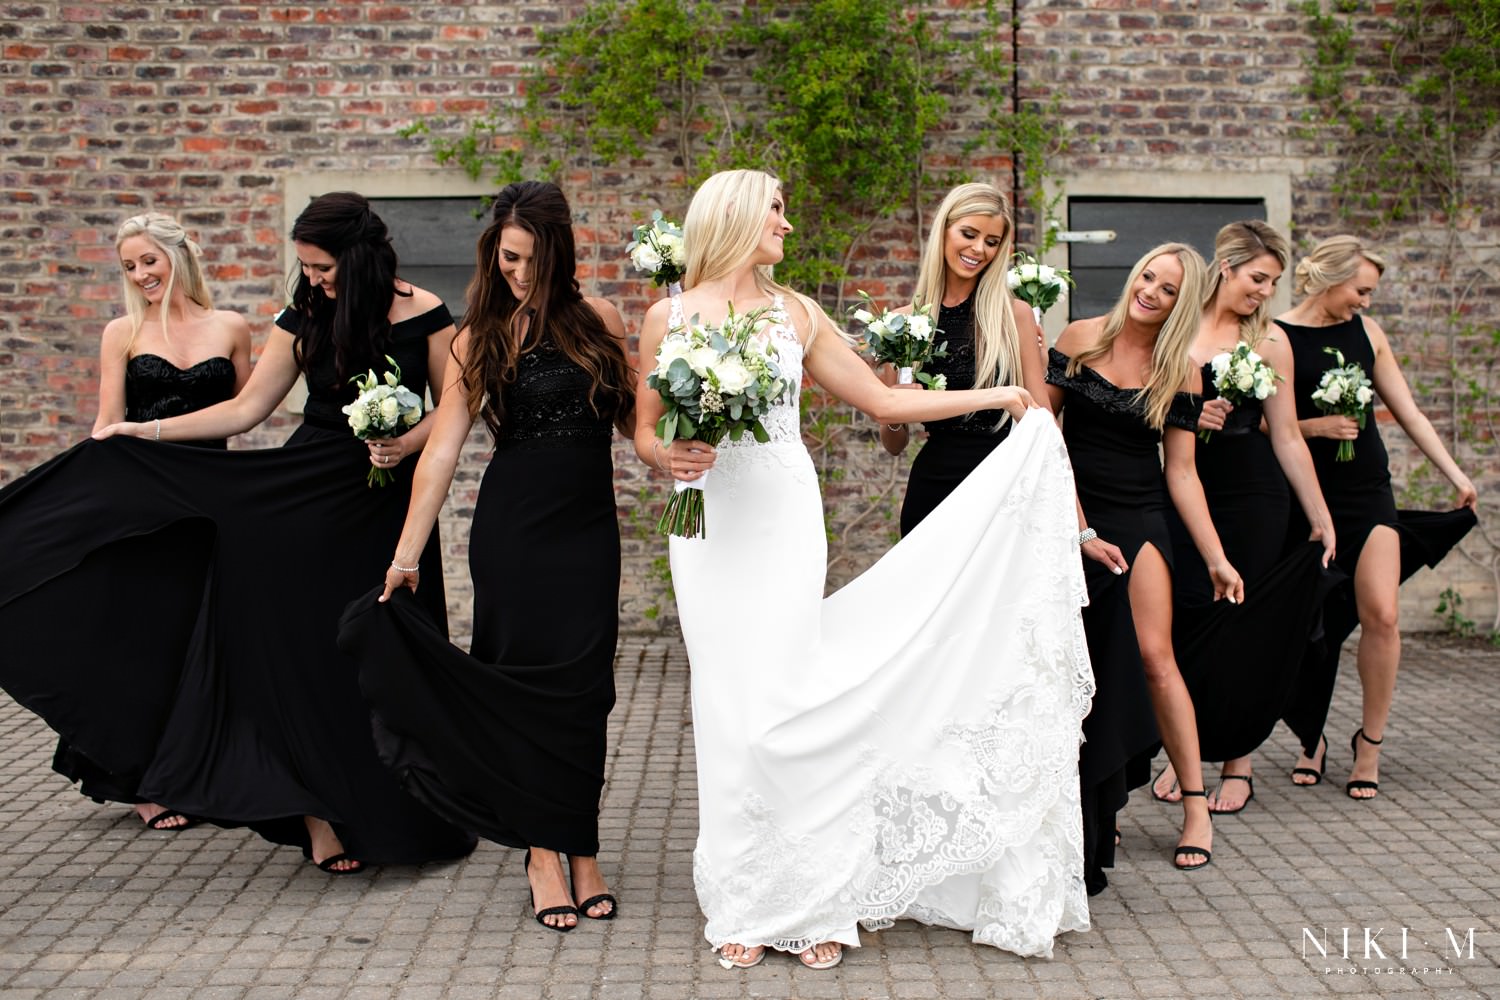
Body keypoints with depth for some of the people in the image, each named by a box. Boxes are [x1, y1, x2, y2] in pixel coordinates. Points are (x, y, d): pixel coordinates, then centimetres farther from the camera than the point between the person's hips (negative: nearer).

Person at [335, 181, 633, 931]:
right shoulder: (482, 339, 0)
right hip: (512, 526, -2)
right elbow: (441, 450, -4)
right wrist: (406, 553, -6)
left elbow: (631, 416, 12)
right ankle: (542, 855, 11)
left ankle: (581, 850, 15)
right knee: (527, 684, 1)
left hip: (588, 529, 2)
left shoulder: (599, 321, 5)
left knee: (583, 690, 3)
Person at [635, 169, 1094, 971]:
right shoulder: (667, 317, 7)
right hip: (708, 523, 0)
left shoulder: (796, 314, 10)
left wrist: (995, 396, 12)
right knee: (728, 707, -1)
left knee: (780, 702, -6)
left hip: (784, 521, 0)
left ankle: (809, 904, 6)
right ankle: (744, 905, 11)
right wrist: (668, 456, -12)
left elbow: (884, 401, 12)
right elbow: (644, 430, 11)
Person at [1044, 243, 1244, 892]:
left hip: (1137, 521, -1)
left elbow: (1181, 472, 1)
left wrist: (1216, 558, -5)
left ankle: (1195, 804, 0)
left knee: (1152, 656, -11)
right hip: (1069, 514, 1)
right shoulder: (1080, 340, 0)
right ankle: (1085, 809, 12)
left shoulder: (1180, 372, 0)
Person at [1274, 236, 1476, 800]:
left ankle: (1370, 743, 5)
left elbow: (1409, 413, 14)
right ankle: (1312, 739, 23)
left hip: (1368, 490, 3)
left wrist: (1457, 476, 14)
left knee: (1380, 616, -11)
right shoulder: (1277, 338, -5)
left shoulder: (1366, 332, 9)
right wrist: (1315, 426, -20)